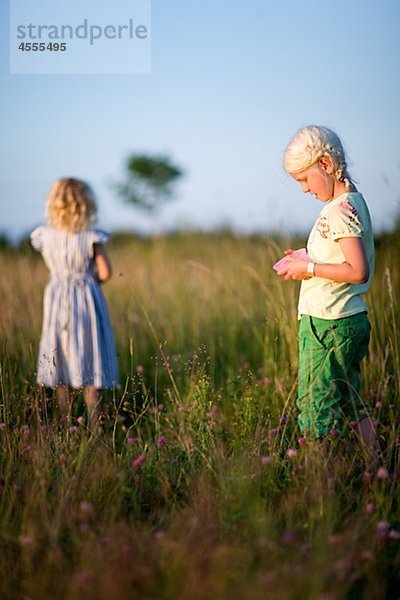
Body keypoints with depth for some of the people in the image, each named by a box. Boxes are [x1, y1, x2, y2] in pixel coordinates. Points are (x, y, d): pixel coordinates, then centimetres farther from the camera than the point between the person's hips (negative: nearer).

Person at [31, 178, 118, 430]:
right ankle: (95, 426, 4)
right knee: (90, 369, 3)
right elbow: (105, 272, -11)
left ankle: (66, 426, 16)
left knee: (62, 363, 12)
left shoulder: (45, 236, -5)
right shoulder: (92, 238, -14)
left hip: (57, 300, 3)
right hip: (87, 300, -3)